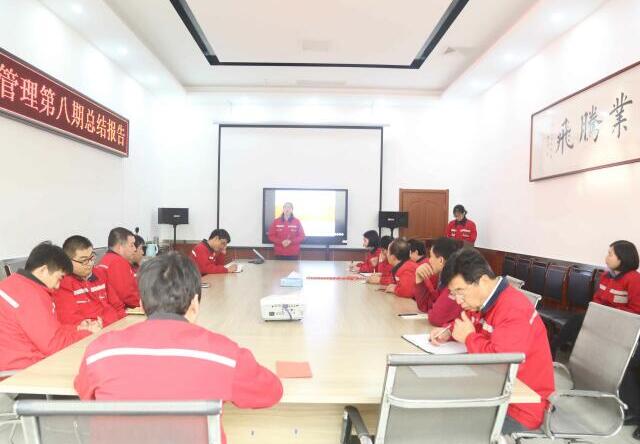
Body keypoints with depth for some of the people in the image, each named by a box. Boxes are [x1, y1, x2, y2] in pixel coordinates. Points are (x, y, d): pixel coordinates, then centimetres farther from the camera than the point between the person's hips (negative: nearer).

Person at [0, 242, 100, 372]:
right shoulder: (30, 295, -22)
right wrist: (87, 332, -6)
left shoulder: (16, 282, 9)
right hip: (19, 369, -9)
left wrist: (77, 329, 4)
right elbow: (53, 343, -19)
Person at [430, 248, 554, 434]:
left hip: (521, 406, -8)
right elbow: (465, 322, 23)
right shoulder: (480, 301, 2)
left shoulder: (515, 311, -26)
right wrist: (449, 332, 0)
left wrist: (468, 337, -21)